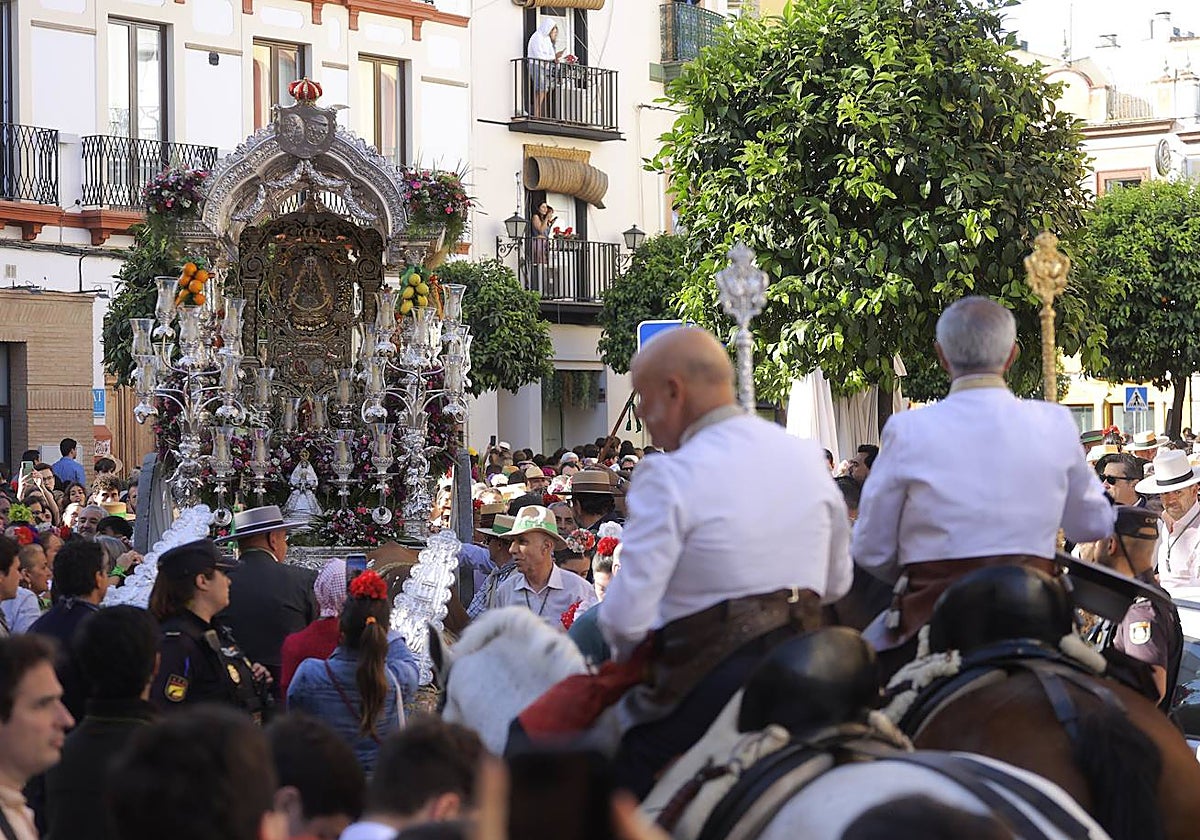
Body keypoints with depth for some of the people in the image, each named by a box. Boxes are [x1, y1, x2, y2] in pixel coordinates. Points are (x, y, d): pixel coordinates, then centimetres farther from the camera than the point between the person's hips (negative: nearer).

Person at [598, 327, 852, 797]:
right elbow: (837, 583, 16)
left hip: (707, 684, -7)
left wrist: (626, 650, 5)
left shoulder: (670, 476, -14)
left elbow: (626, 617, -16)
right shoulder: (807, 457, 6)